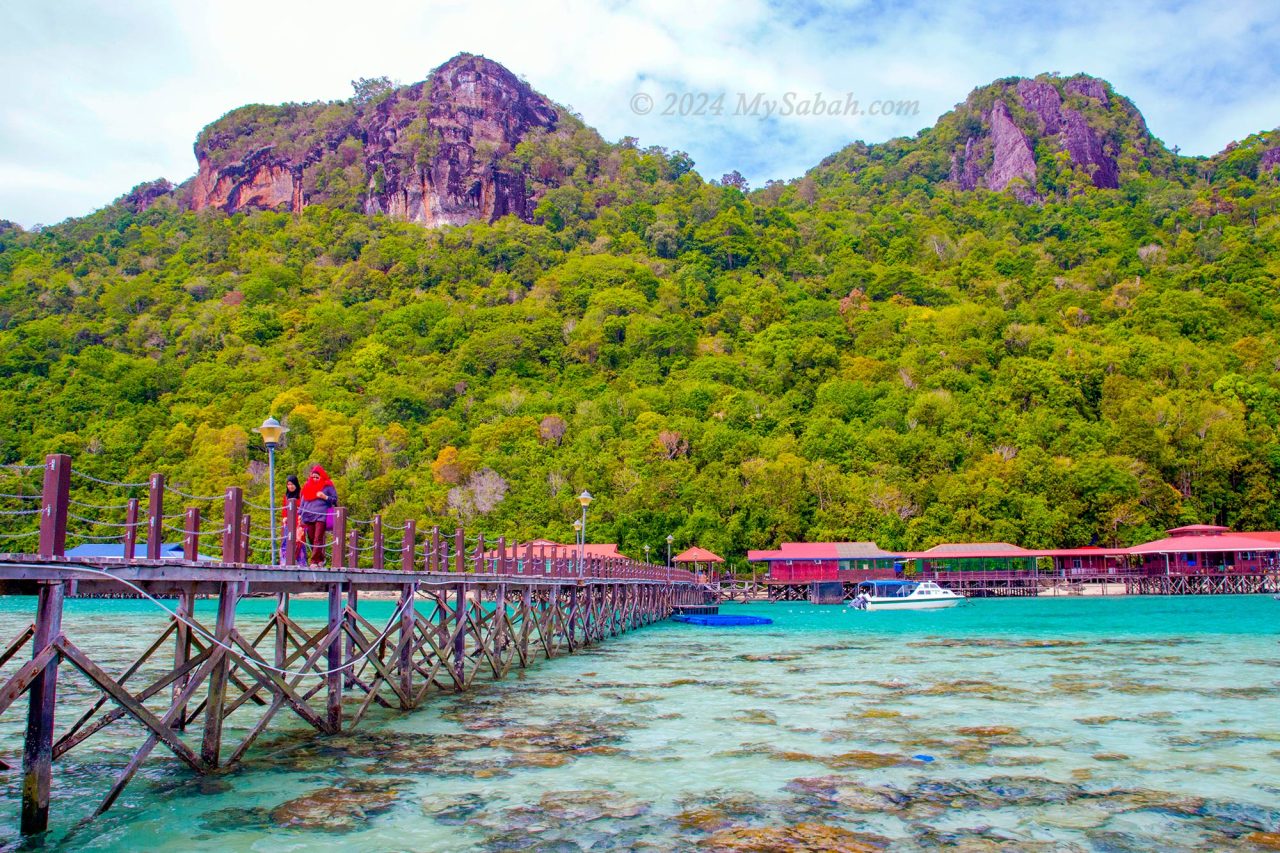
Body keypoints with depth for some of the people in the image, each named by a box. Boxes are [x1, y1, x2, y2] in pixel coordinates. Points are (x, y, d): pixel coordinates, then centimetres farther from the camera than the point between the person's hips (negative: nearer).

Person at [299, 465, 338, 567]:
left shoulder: (327, 486, 6)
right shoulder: (307, 486, 18)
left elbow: (335, 499, 8)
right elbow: (303, 501, 22)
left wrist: (325, 497, -8)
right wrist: (300, 514, 16)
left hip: (321, 516, -5)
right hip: (308, 516, 5)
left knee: (318, 539, -11)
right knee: (311, 539, 2)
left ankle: (314, 561, -15)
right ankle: (320, 559, 11)